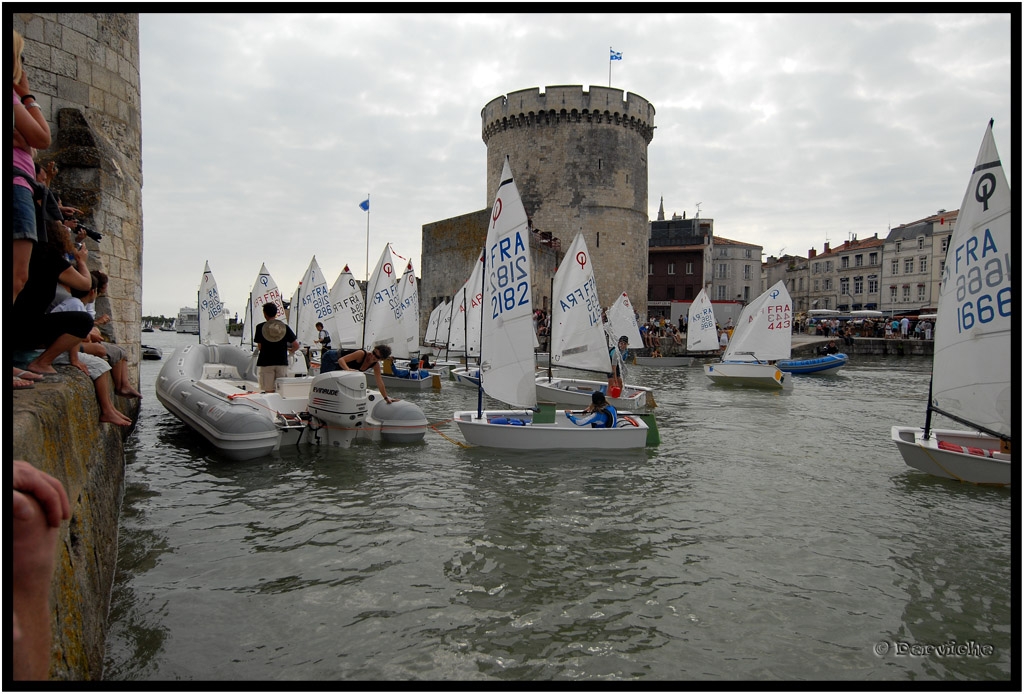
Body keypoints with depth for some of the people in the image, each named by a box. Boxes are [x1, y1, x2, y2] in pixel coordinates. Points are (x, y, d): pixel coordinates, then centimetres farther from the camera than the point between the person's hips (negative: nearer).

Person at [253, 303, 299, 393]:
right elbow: (296, 346, 2)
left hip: (266, 363, -1)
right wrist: (290, 352, 23)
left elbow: (259, 347, 1)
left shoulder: (260, 327, -2)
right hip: (282, 362, 1)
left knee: (269, 391, 0)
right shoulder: (285, 327, 2)